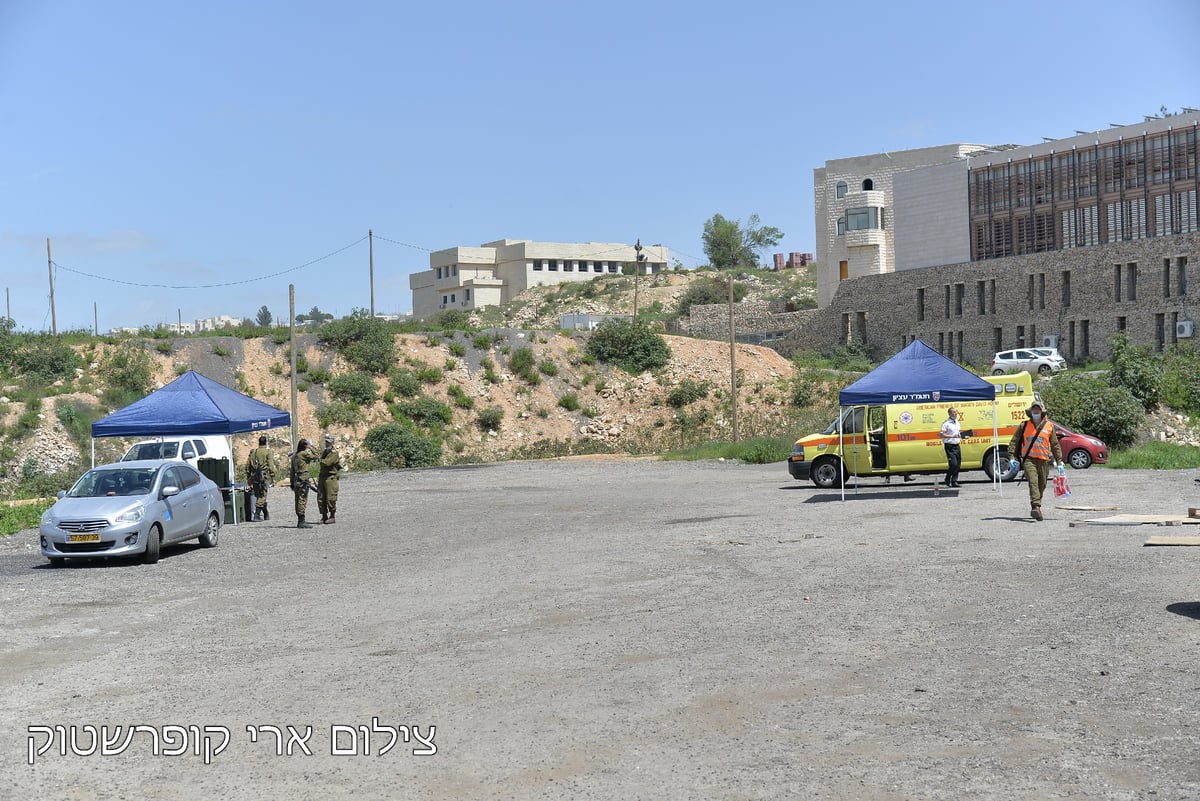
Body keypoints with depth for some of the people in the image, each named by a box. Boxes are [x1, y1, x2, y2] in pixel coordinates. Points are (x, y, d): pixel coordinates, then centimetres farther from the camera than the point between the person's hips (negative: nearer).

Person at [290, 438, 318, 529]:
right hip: (303, 480, -8)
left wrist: (292, 483, 18)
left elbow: (292, 471, 15)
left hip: (296, 480, 8)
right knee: (302, 501, -8)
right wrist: (311, 449, 10)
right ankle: (302, 522, -9)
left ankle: (299, 521, 14)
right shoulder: (304, 454, -11)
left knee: (298, 501, 10)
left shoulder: (294, 456, 13)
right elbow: (315, 457, 1)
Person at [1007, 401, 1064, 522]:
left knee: (1041, 485, 9)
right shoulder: (1024, 425, 7)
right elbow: (1014, 441, 9)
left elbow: (1055, 445, 14)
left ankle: (1035, 509, 26)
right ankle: (1036, 508, -32)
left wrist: (1059, 461, 11)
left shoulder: (1049, 426, 9)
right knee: (1033, 482, -20)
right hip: (1028, 459, -2)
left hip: (1044, 461, 2)